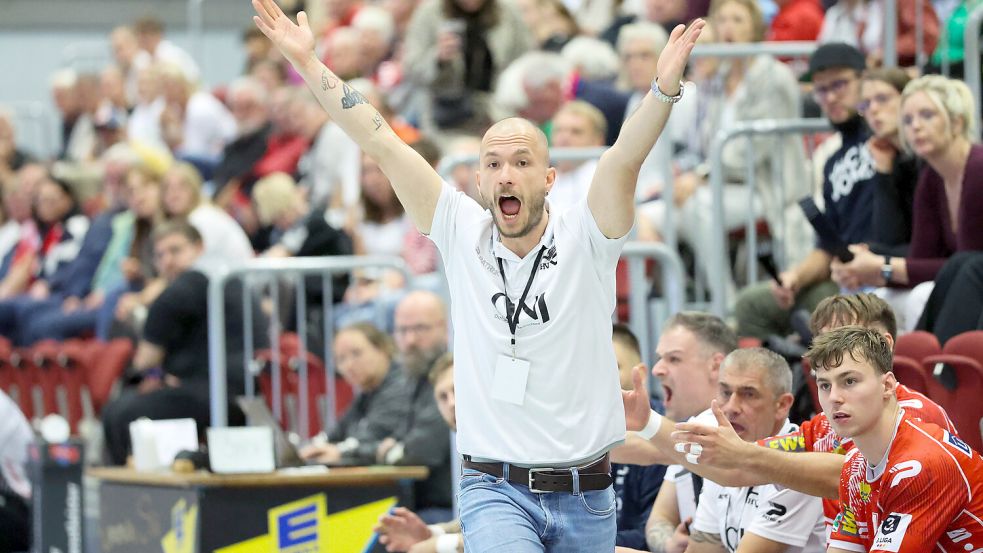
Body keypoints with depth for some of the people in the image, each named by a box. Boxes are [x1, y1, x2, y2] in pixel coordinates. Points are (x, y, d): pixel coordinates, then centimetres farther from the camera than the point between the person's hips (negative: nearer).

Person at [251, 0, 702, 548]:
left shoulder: (582, 241, -1)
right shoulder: (464, 236, 3)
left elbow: (625, 158, -19)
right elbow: (381, 142, 0)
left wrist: (665, 88, -36)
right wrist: (307, 62, -3)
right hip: (495, 490, -1)